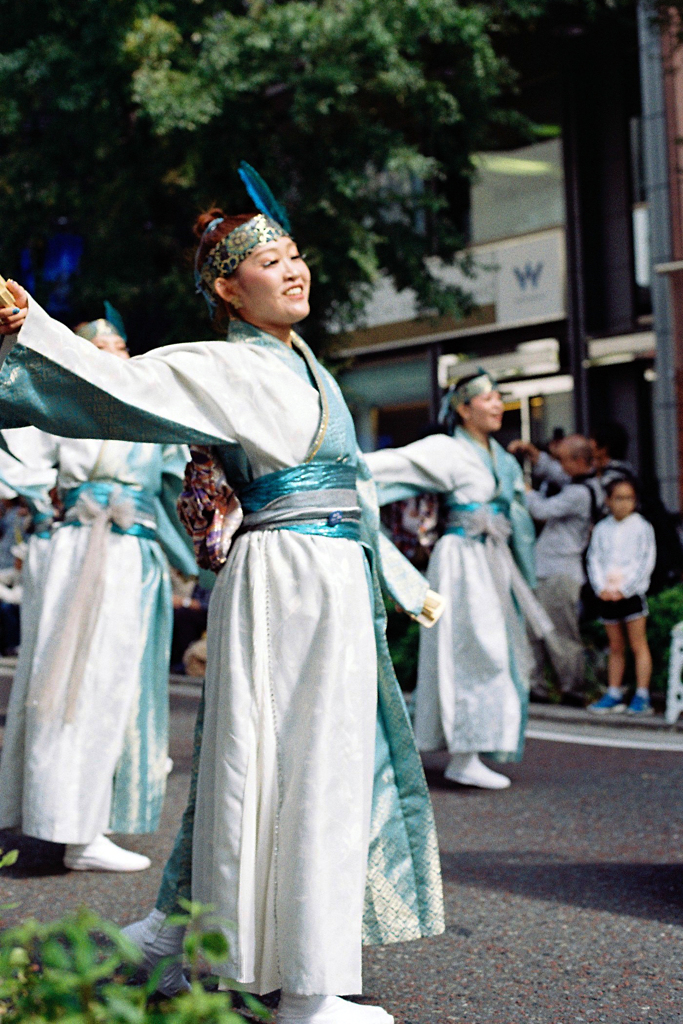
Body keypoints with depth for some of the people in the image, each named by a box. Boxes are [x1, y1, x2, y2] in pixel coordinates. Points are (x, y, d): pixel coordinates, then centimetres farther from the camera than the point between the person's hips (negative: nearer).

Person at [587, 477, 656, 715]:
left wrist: (624, 589, -11)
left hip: (632, 593, -3)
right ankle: (614, 695, 12)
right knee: (615, 648, 9)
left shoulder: (642, 527, 0)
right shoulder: (601, 529, 9)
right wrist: (601, 587, -8)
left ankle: (642, 696, -2)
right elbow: (594, 560, 7)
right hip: (608, 594, 3)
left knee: (638, 645, -3)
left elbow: (646, 562, -5)